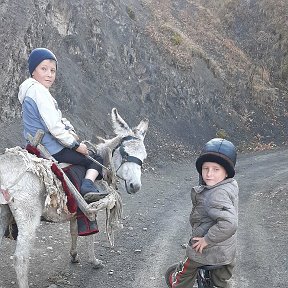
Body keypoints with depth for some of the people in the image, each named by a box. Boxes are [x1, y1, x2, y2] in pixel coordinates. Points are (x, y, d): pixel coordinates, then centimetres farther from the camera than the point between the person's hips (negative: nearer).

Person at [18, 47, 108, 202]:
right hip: (53, 150, -10)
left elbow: (57, 118, 17)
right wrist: (75, 144, -14)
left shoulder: (31, 89, 14)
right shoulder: (38, 90, -20)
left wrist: (70, 130, 0)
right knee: (97, 158, -3)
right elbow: (53, 126, -24)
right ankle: (88, 186, -20)